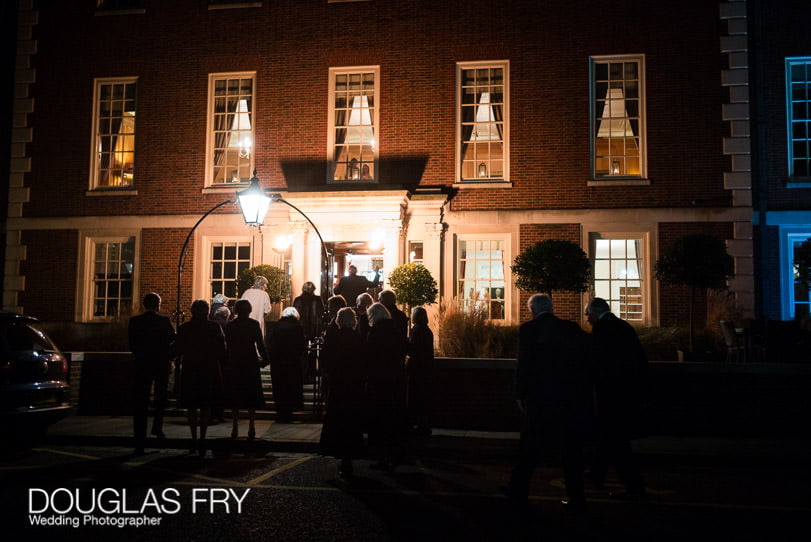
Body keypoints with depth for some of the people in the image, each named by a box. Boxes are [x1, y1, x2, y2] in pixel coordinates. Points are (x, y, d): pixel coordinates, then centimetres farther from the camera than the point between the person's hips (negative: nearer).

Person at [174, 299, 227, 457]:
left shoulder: (184, 328, -2)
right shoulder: (214, 327, -6)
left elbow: (178, 350, 3)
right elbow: (222, 351, -4)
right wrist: (221, 367, 10)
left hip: (190, 371, 1)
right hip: (210, 371, -1)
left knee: (192, 407, 12)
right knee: (206, 407, 5)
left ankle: (194, 439, 16)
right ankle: (202, 438, -7)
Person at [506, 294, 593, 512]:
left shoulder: (528, 329, -6)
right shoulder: (573, 328, 4)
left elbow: (524, 365, -8)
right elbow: (584, 363, 5)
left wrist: (521, 395, 0)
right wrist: (584, 395, 13)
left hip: (540, 398, -3)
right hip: (572, 398, 3)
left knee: (531, 447, 10)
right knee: (571, 448, 11)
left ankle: (518, 492, 20)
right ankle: (576, 497, 13)